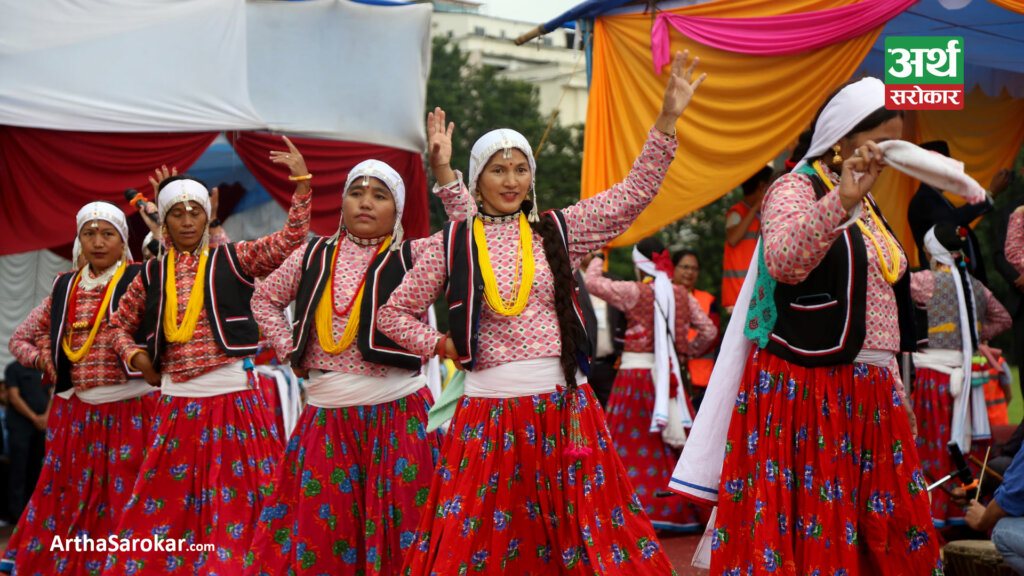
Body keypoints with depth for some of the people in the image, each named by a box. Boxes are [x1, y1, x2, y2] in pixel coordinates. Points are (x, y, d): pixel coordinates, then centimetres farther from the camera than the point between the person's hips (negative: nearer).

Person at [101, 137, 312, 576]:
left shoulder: (233, 259, 3)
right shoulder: (151, 274, 10)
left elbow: (291, 238, -4)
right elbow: (119, 324, 21)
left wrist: (301, 181, -13)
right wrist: (136, 357, 3)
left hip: (234, 398, -2)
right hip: (177, 404, 2)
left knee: (233, 504, 2)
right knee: (165, 503, 5)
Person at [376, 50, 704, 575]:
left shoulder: (558, 231, 8)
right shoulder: (453, 244, 5)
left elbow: (635, 192, 3)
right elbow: (393, 313, 12)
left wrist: (667, 117, -3)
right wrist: (442, 346, 1)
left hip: (563, 407, 1)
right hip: (489, 412, -1)